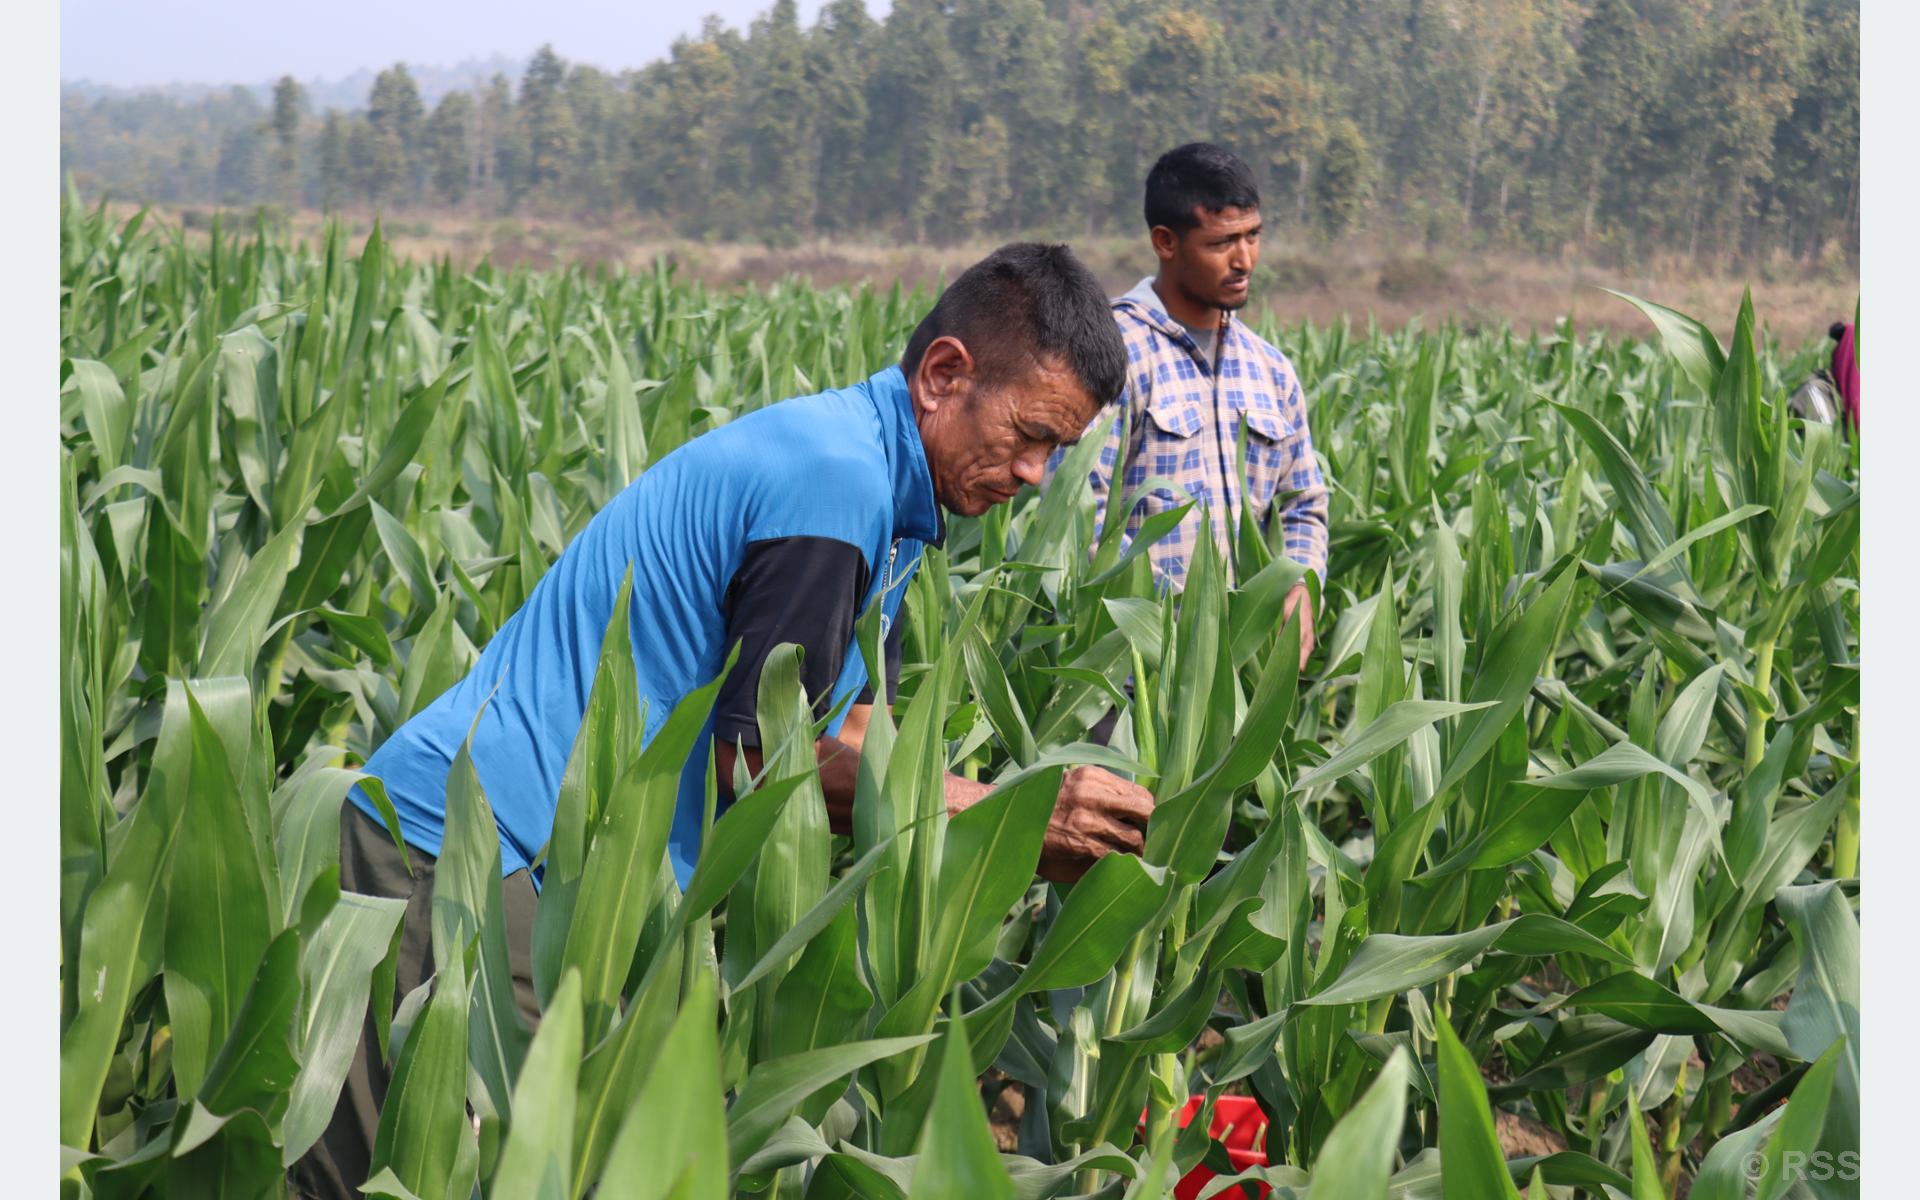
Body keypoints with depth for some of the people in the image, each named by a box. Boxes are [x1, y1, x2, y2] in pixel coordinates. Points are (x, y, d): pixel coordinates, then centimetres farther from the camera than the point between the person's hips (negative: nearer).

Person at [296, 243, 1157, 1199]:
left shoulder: (874, 485, 15)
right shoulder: (835, 477, -18)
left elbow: (849, 744, 13)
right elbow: (761, 755, -17)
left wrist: (1026, 832, 3)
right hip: (476, 852, -10)